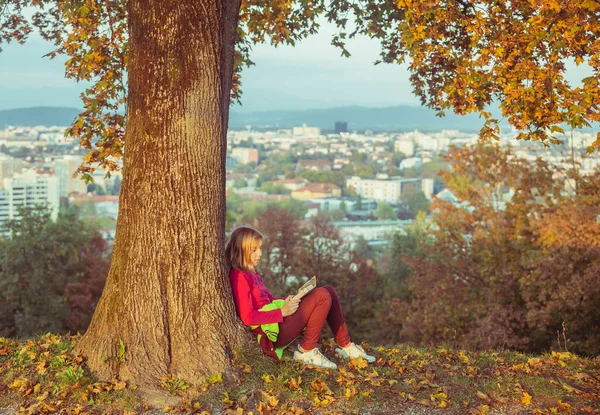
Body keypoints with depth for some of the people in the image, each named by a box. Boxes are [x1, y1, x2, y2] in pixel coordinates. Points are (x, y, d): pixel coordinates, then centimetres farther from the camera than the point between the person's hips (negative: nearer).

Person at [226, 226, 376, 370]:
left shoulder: (250, 273, 16)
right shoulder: (238, 277, -15)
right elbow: (248, 317, -21)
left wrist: (286, 301, 1)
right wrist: (282, 312, -21)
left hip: (279, 320, 10)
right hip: (274, 331, -10)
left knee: (328, 291, 3)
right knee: (322, 295, -20)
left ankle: (345, 345, 8)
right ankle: (306, 351, -11)